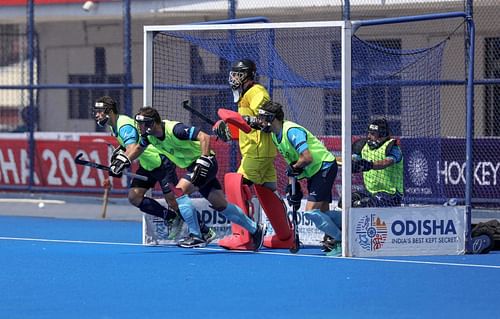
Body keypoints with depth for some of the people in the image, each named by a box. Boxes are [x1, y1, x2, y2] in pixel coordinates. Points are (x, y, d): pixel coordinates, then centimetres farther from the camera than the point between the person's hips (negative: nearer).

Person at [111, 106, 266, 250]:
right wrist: (124, 160, 4)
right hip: (193, 166, 9)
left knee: (181, 190, -24)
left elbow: (205, 137, -32)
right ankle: (255, 229, 25)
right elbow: (139, 147, 18)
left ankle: (196, 236, -18)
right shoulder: (149, 135, -3)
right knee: (221, 204, 12)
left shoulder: (174, 129, -29)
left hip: (206, 163, -9)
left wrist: (204, 161, -38)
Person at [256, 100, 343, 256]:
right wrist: (292, 185, 7)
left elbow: (307, 158, -32)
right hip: (313, 172, 10)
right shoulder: (275, 135, 6)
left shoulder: (292, 131, -24)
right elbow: (291, 159, 14)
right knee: (323, 212, 9)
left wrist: (293, 168, -14)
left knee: (311, 211, -16)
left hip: (325, 166, -10)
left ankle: (341, 242, -5)